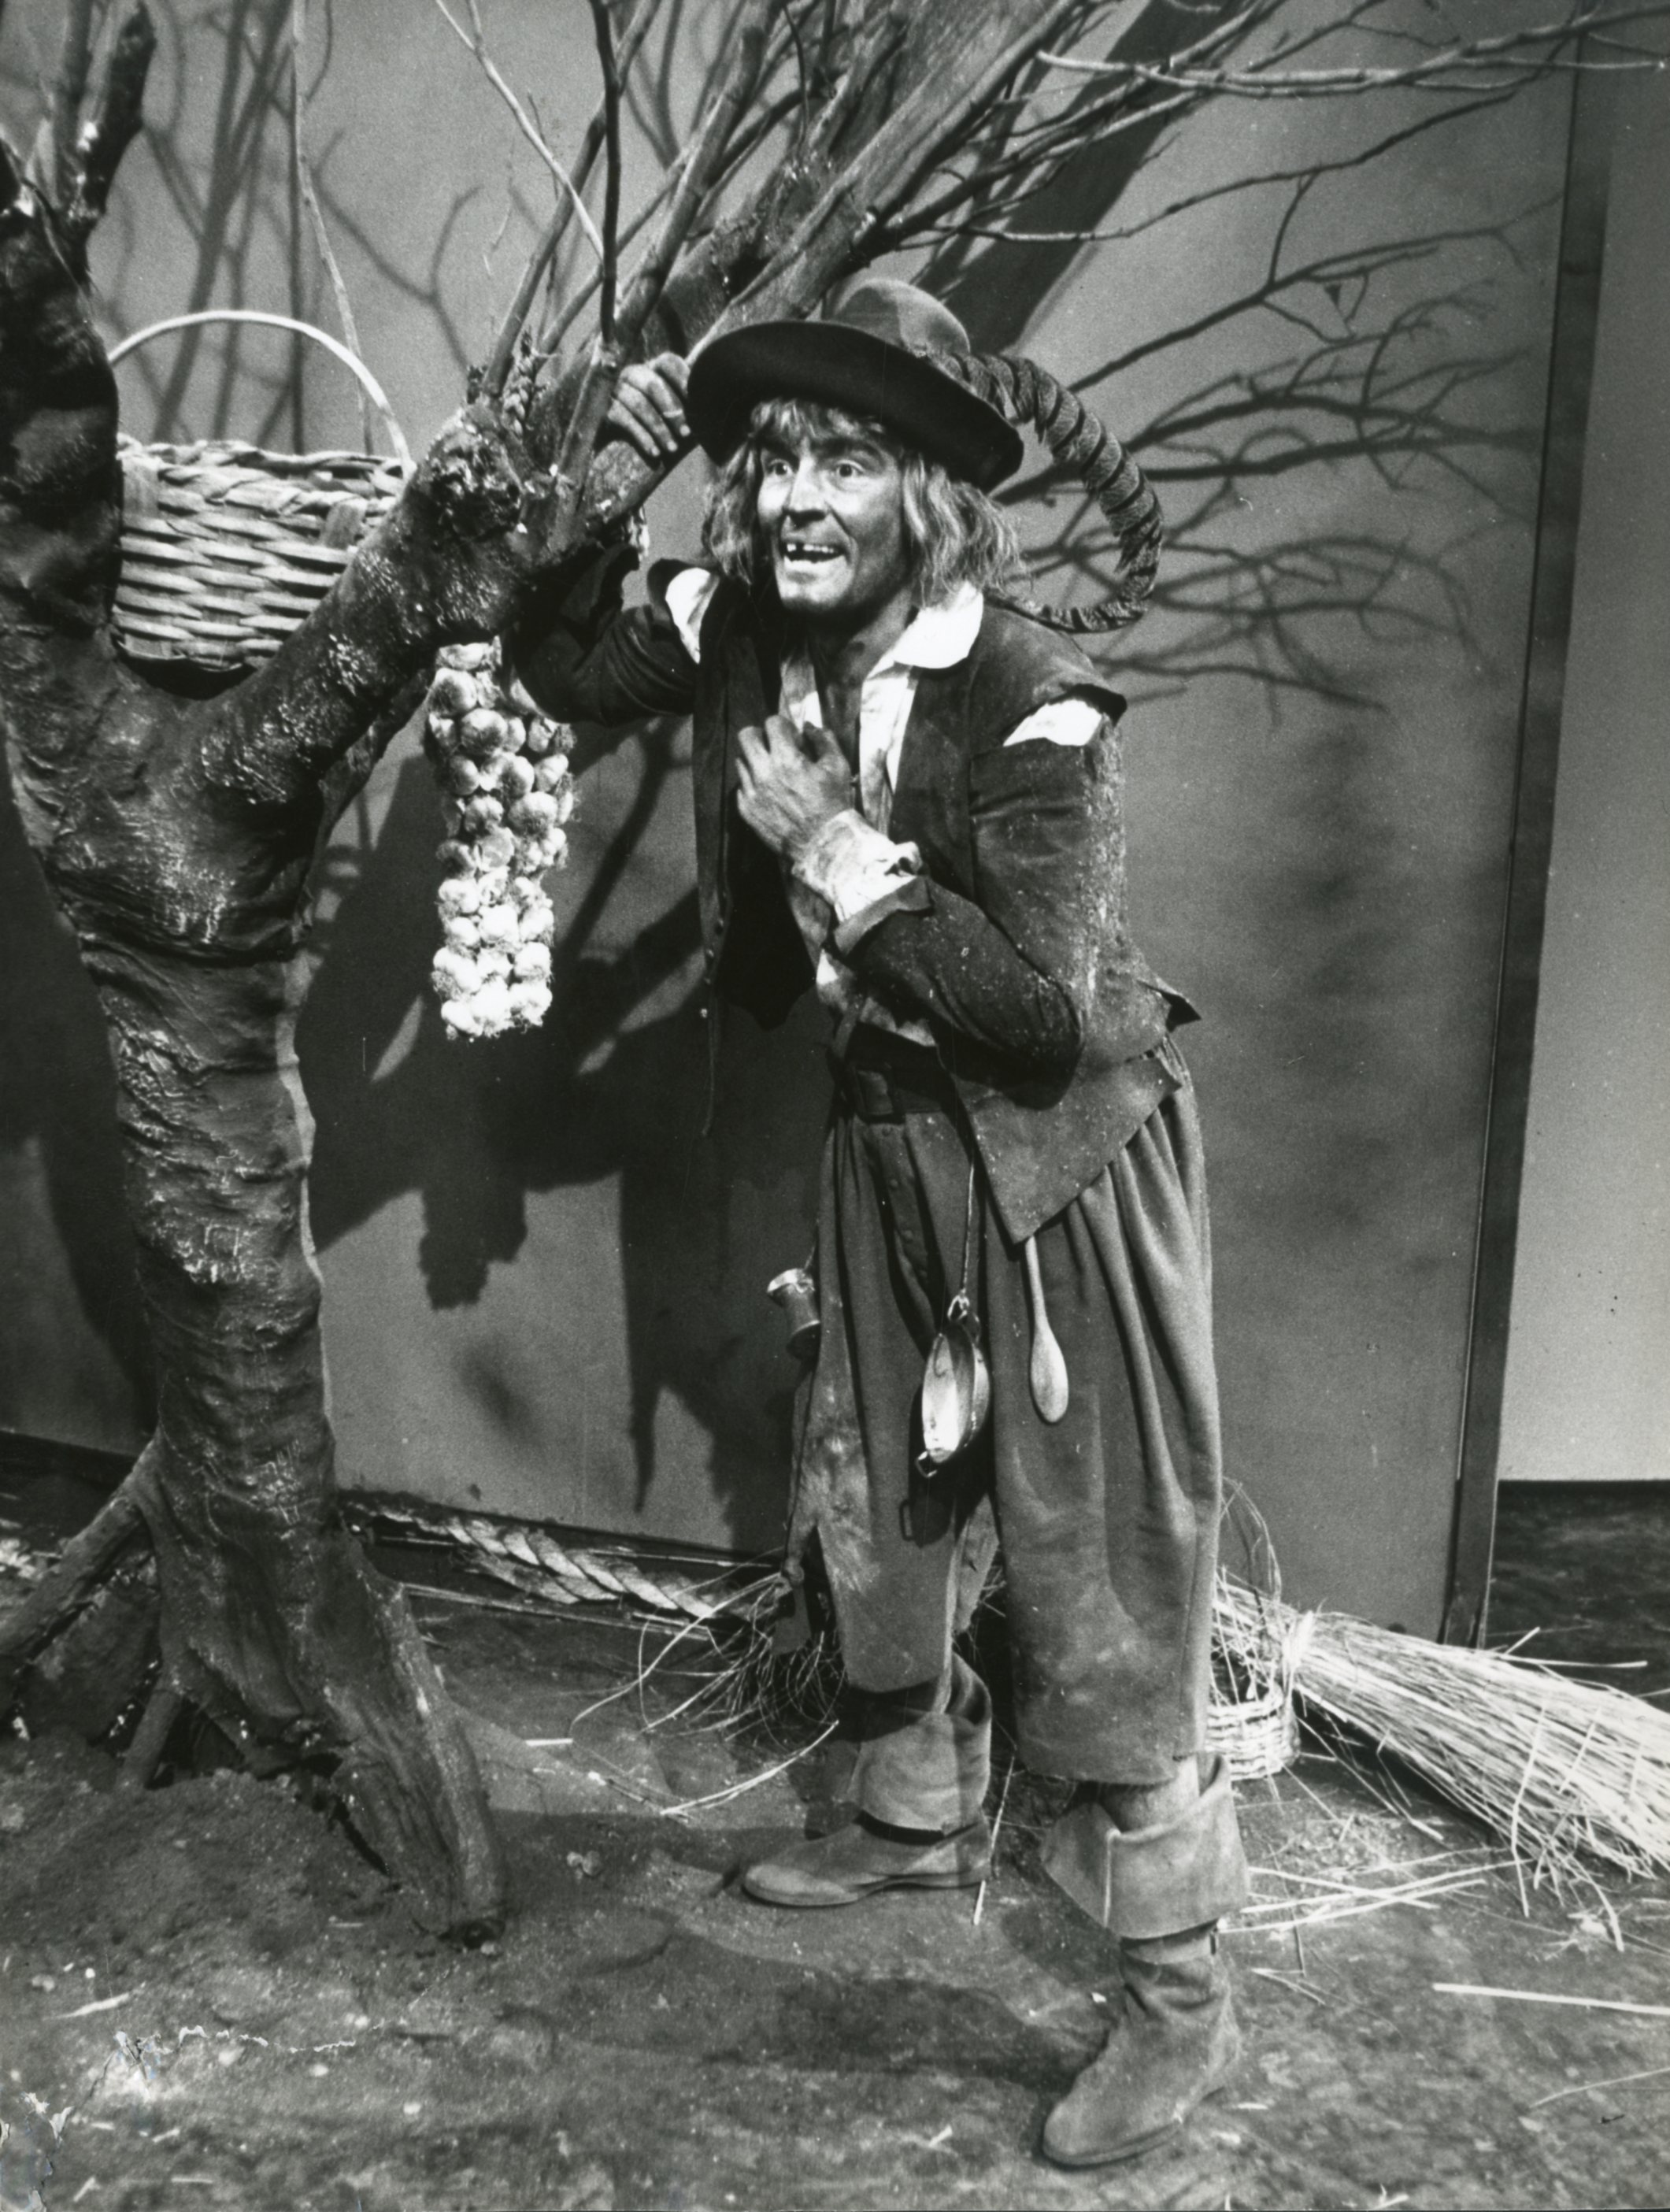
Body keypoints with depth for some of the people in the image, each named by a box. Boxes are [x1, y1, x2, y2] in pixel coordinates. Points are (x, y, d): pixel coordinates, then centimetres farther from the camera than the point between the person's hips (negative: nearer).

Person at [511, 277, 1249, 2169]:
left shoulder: (1030, 703, -25)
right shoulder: (752, 636, -6)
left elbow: (1045, 1017, -30)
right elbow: (564, 671, 7)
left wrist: (834, 845, -27)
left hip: (1063, 1158, -7)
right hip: (887, 1139, 7)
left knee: (1097, 1577, 0)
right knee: (875, 1514, 20)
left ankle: (1178, 2000, 19)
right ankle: (919, 1820, 46)